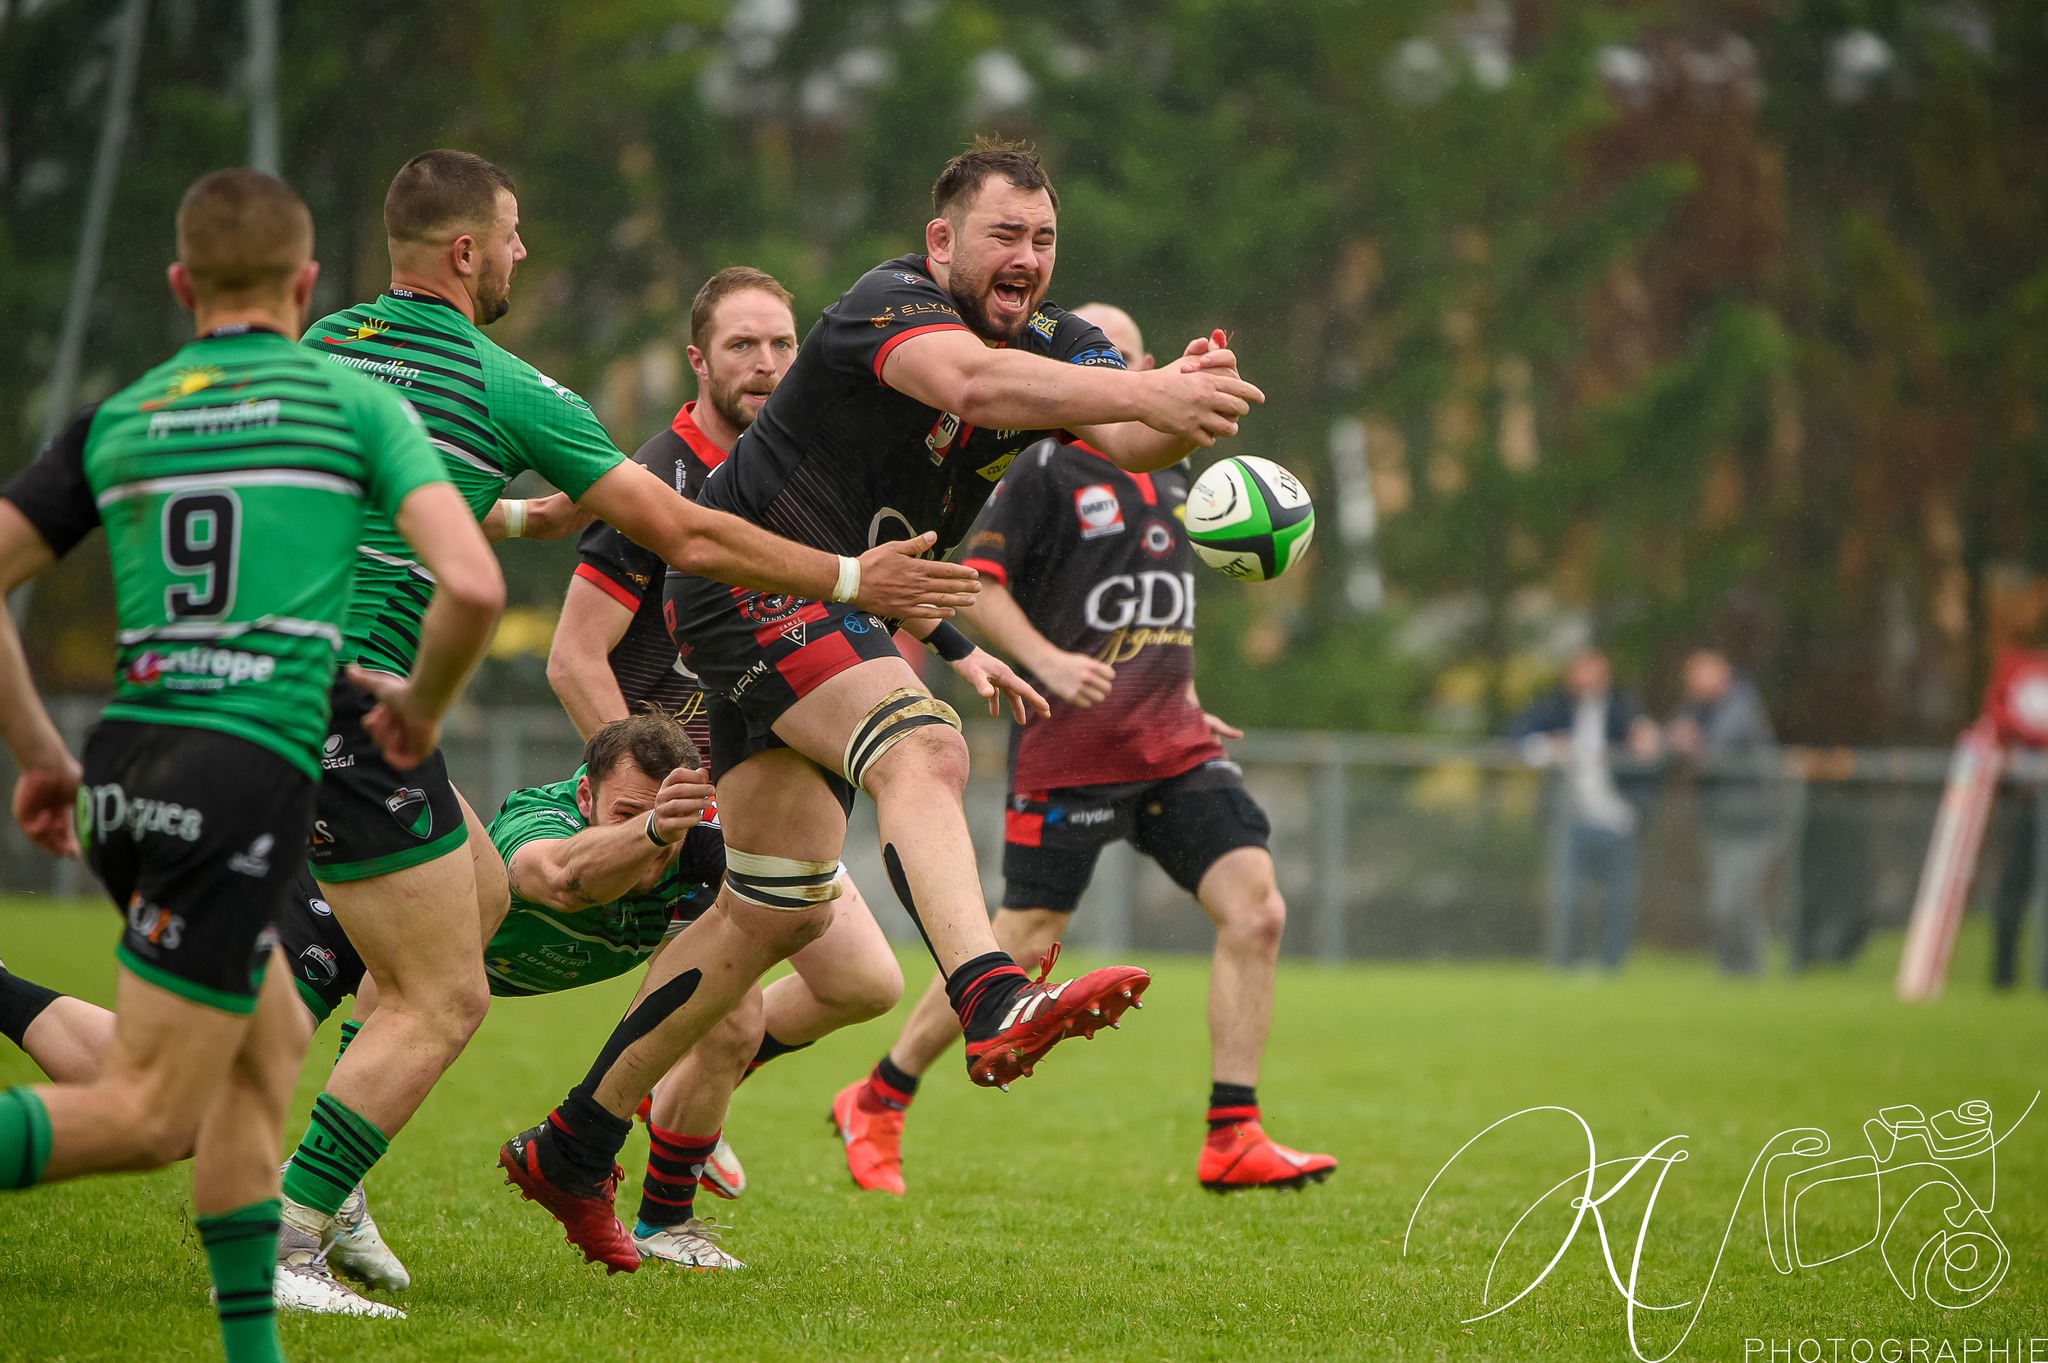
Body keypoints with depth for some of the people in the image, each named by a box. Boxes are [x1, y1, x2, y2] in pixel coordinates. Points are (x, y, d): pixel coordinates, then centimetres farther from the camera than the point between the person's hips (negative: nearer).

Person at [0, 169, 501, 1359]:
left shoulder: (115, 422, 14)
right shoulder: (357, 404, 4)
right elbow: (472, 586, -8)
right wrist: (422, 707, 11)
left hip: (126, 768, 6)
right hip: (247, 776, -6)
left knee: (270, 1051, 23)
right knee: (150, 1116, -5)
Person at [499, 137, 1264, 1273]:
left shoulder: (1054, 347, 6)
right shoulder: (893, 304, -18)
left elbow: (1135, 441, -12)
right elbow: (971, 380, -41)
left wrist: (1185, 395, -35)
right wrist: (1143, 391, -50)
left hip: (837, 615, 9)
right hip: (750, 583, -9)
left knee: (779, 914, 13)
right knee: (922, 753, -33)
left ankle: (571, 1148, 23)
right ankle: (992, 1007, -56)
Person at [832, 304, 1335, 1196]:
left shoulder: (1173, 475, 16)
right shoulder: (1045, 472, -4)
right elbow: (972, 583, -8)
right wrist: (1044, 659, -21)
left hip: (1172, 746, 6)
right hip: (1067, 750, -6)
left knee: (1256, 911, -10)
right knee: (1025, 946, -4)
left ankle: (1232, 1141, -7)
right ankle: (875, 1105, 15)